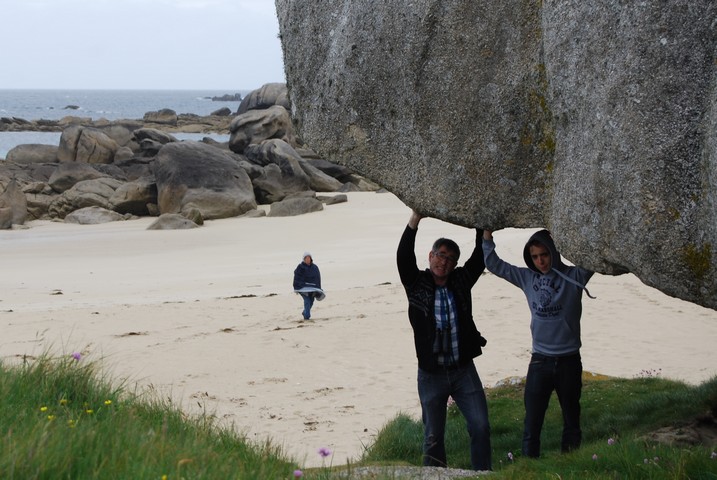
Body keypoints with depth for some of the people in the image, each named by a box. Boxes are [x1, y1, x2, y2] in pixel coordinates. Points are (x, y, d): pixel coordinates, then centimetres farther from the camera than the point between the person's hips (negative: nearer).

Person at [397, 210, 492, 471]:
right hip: (431, 374, -2)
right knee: (433, 436, 6)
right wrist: (415, 219, -26)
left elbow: (481, 256, -2)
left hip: (464, 370, 2)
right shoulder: (417, 284, -4)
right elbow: (404, 257, -19)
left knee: (480, 427, -2)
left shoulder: (461, 281, 4)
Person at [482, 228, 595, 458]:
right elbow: (494, 264, 9)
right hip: (539, 360, 2)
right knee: (531, 423, -1)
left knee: (572, 420, 11)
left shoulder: (573, 276, -6)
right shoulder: (527, 277, 4)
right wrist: (487, 236, -3)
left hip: (569, 361, -2)